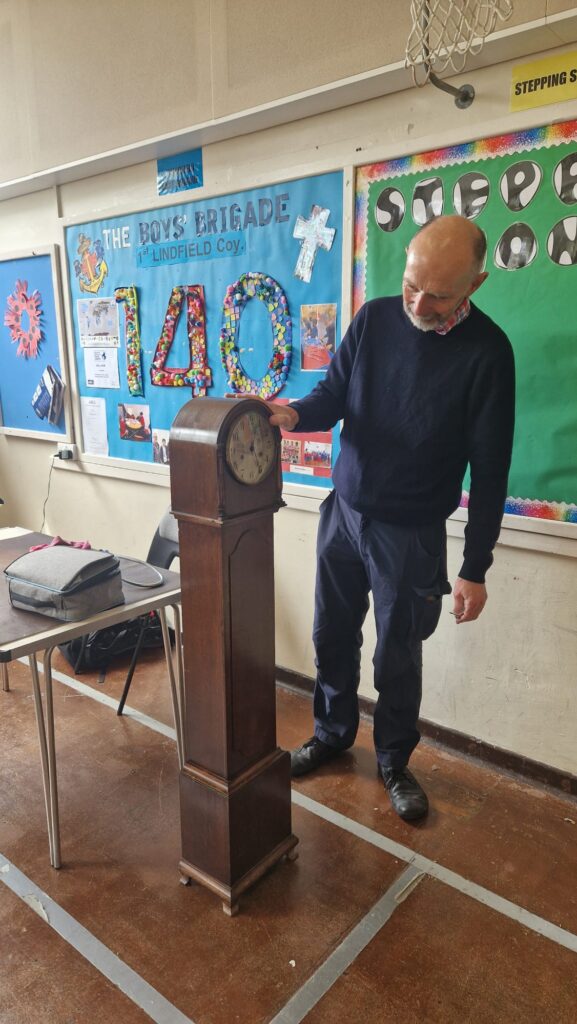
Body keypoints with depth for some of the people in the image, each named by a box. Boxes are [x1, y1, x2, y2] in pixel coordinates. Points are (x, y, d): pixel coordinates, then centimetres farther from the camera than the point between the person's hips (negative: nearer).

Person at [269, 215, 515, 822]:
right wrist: (296, 414, -21)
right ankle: (332, 733, 41)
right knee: (332, 637, 15)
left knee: (397, 656, 10)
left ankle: (394, 763, 36)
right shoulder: (375, 319, -3)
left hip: (412, 533, -3)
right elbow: (332, 396, 4)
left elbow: (489, 471, -11)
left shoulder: (486, 351, -14)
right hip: (343, 511, 4)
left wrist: (475, 569, -10)